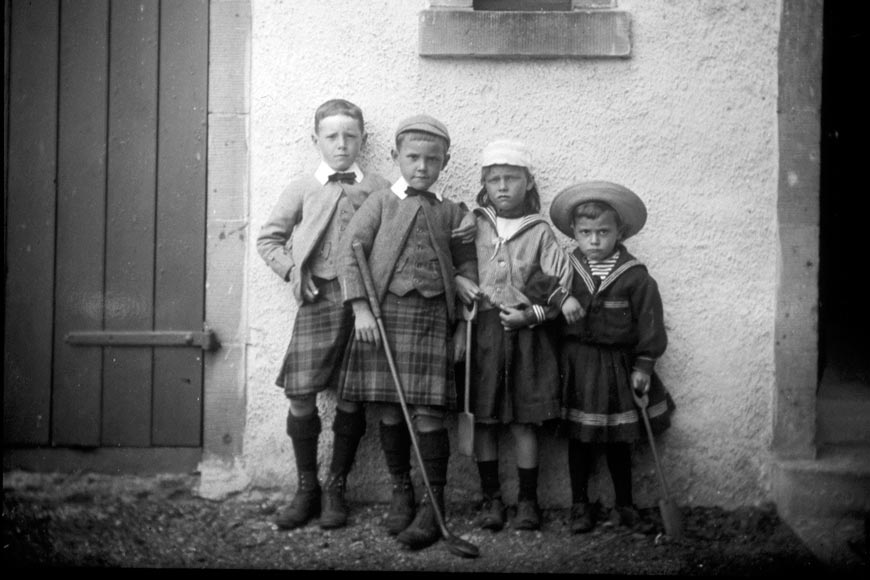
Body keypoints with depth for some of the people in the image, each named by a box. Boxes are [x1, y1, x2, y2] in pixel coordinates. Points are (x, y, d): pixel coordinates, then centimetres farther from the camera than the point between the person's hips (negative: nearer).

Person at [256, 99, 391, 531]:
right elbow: (268, 239, 14)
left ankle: (336, 488, 16)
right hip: (319, 300, 0)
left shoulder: (378, 189, 8)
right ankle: (306, 488, 12)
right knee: (301, 396, -4)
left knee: (351, 398, 3)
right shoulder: (302, 190, 10)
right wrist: (291, 270, 0)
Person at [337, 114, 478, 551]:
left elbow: (467, 269, 10)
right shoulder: (380, 203, 7)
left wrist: (463, 328, 4)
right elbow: (351, 251, -1)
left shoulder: (453, 213, 10)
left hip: (432, 318, 0)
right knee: (390, 411, 5)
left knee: (429, 412, -4)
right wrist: (361, 309, -10)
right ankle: (401, 492, 21)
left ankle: (434, 503, 5)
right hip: (382, 314, 0)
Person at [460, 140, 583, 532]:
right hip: (482, 333, 1)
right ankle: (491, 498, 14)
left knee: (524, 421, 2)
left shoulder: (540, 232, 2)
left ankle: (527, 500, 13)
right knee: (484, 421, 3)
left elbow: (559, 286, 0)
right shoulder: (472, 226, 6)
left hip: (527, 334, -1)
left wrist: (531, 314, -11)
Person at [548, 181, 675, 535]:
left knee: (618, 439, 9)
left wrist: (644, 365, -5)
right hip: (576, 365, 1)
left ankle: (624, 506, 22)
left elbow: (649, 322, -3)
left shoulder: (635, 276, -7)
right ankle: (579, 505, 19)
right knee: (579, 438, 8)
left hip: (617, 365, -1)